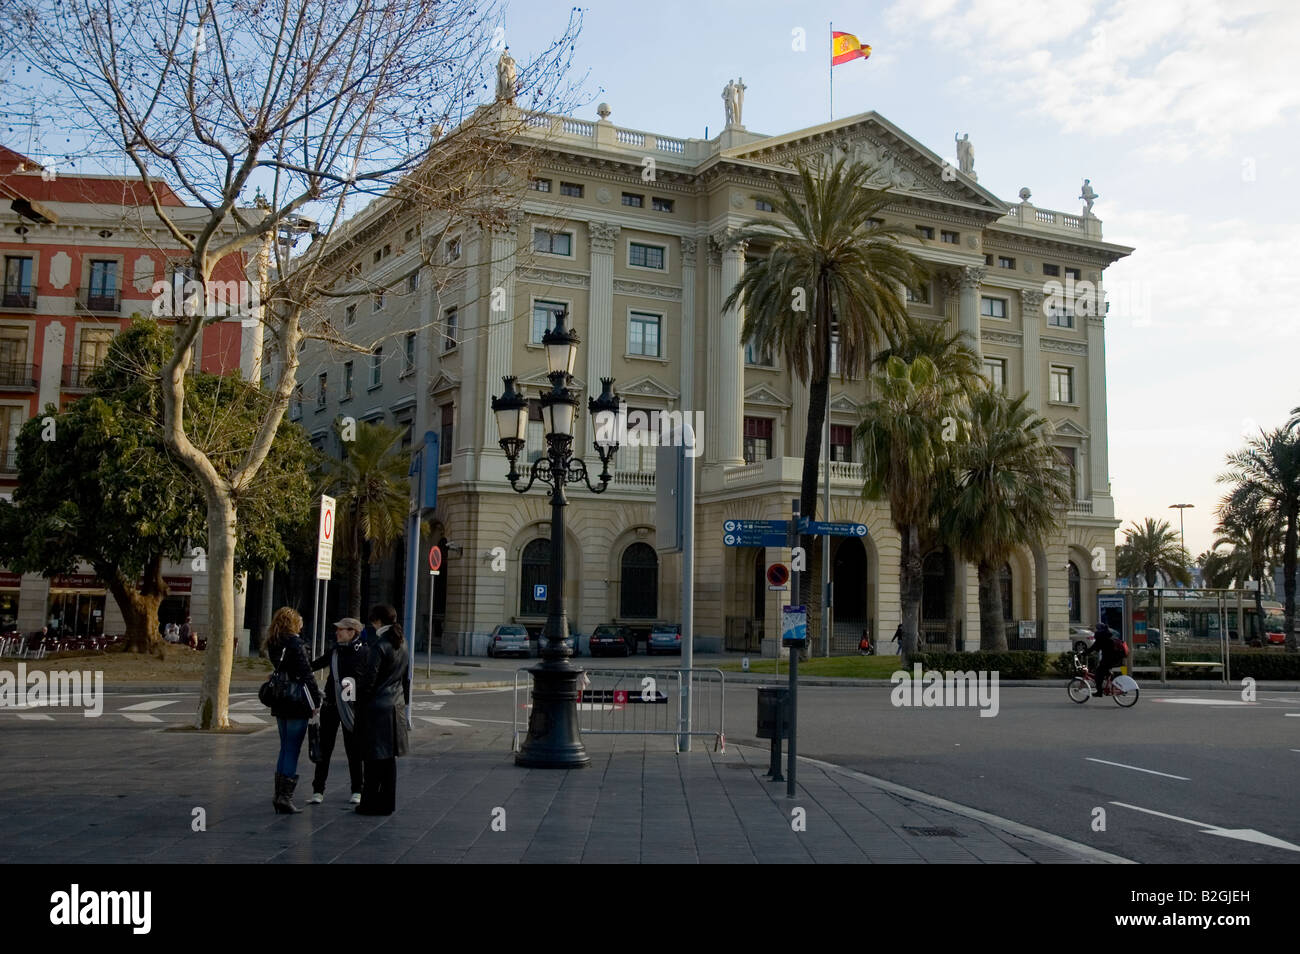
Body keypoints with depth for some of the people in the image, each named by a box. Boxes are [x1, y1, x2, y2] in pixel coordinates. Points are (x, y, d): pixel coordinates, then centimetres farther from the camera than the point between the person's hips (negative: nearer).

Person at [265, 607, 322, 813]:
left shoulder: (273, 645, 9)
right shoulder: (295, 643, -13)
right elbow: (306, 675, -14)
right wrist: (317, 702, -10)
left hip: (279, 704, 7)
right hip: (297, 703, -7)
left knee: (285, 748, 15)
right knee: (293, 750, -3)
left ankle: (280, 795, 17)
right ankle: (285, 796, -3)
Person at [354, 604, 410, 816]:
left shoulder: (379, 646, -17)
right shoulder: (402, 644, 9)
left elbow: (368, 680, -16)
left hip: (377, 706, -8)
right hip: (396, 706, 8)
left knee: (373, 757, -1)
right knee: (389, 757, 13)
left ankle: (370, 802, 4)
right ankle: (387, 802, 18)